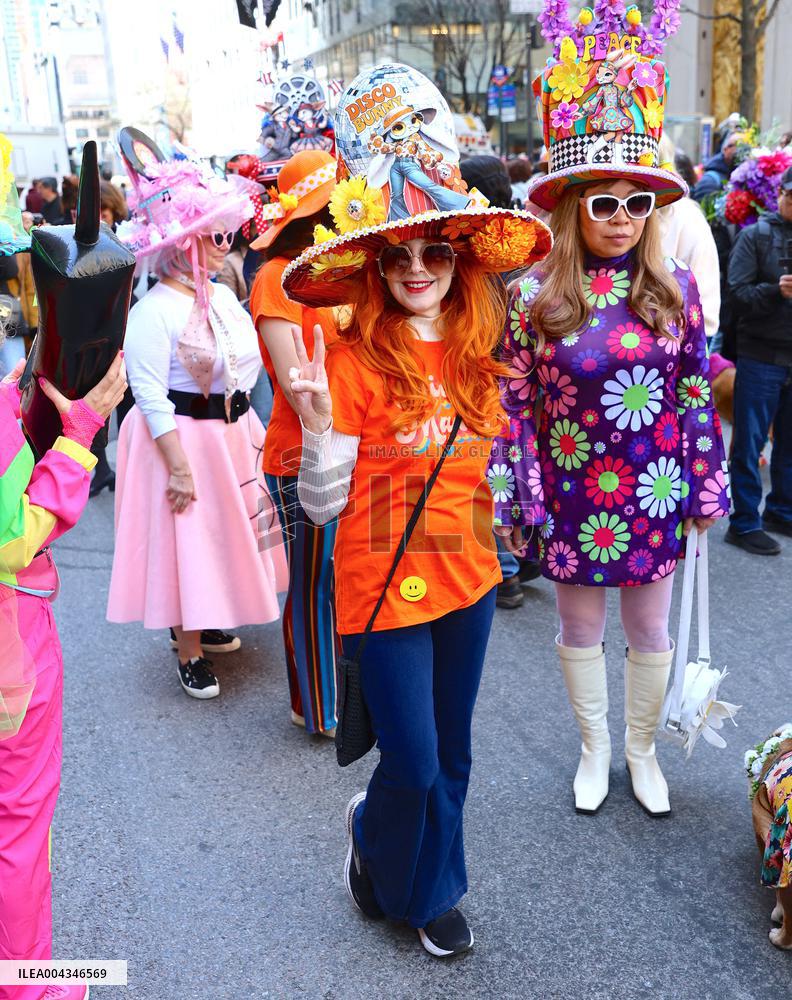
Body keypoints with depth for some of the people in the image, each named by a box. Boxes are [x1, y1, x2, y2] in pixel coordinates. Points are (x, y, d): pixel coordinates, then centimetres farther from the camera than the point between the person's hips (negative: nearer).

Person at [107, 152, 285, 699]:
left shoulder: (223, 295, 6)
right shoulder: (154, 311, -18)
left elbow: (249, 361, 13)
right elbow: (150, 396, -21)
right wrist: (179, 465, -23)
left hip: (232, 433, 8)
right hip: (183, 438, -8)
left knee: (222, 534, 18)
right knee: (187, 539, 3)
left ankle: (205, 624, 39)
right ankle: (189, 651, 20)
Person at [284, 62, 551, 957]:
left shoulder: (475, 351, 0)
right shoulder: (354, 359, -15)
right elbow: (322, 505, -16)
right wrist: (316, 424, -31)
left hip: (468, 576, 5)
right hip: (386, 582, -5)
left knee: (451, 757, 18)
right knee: (414, 766, 3)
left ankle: (428, 889, 44)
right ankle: (376, 842, 39)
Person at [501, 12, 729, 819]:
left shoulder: (674, 288, -4)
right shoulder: (534, 296, -8)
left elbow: (696, 394, 2)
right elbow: (515, 405, -5)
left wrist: (704, 486, 3)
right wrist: (516, 500, -6)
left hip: (652, 494, 1)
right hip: (572, 494, -1)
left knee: (650, 631, 15)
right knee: (580, 631, 15)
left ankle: (642, 749, 39)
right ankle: (595, 748, 38)